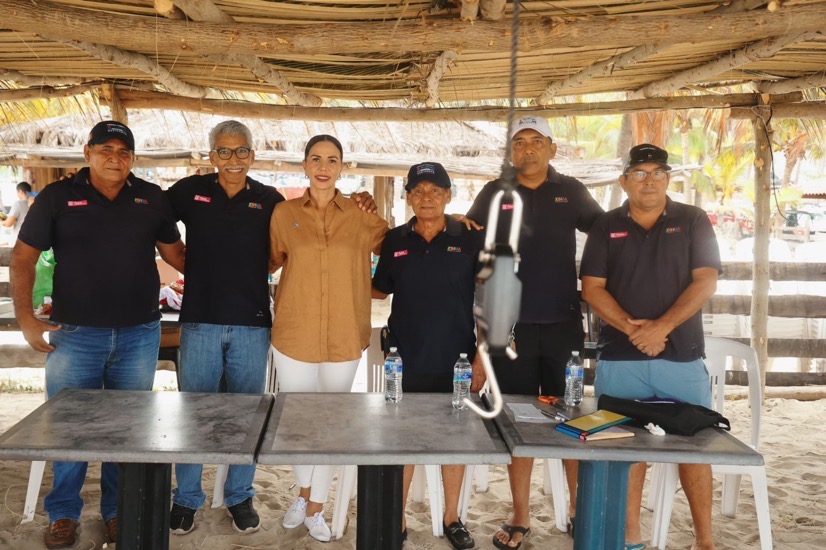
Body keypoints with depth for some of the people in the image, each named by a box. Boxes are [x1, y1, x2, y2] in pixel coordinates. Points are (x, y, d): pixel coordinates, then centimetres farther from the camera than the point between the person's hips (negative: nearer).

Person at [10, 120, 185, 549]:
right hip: (75, 334, -1)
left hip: (139, 334, 1)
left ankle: (119, 511, 25)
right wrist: (25, 318, -6)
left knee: (128, 428, 10)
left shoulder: (151, 198, 6)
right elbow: (23, 257, 3)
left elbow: (173, 251, 13)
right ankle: (63, 514, 25)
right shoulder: (57, 197, 2)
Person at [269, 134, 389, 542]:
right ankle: (303, 492, 39)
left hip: (344, 336, 0)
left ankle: (316, 508, 30)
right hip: (294, 333, 0)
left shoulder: (362, 218, -1)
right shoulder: (284, 213, 0)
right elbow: (271, 260, 12)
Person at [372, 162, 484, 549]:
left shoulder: (472, 239, -3)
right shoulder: (394, 241, 3)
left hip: (455, 362, -1)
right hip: (406, 361, 1)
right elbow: (380, 289, 14)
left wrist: (481, 356, -6)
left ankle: (452, 518, 31)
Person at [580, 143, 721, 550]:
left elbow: (705, 281, -4)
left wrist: (663, 325, -16)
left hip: (682, 356, 0)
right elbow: (591, 288, 1)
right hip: (619, 358, 1)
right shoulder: (606, 227, 7)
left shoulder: (693, 221, 5)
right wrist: (629, 327, -14)